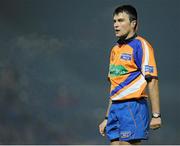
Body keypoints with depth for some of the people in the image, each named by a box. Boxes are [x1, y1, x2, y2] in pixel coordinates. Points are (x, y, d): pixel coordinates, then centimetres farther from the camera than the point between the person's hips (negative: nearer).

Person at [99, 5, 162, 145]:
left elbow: (152, 81, -13)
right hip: (116, 107, 8)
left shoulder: (140, 45, -7)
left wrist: (156, 115, -18)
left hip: (133, 106, -8)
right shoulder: (115, 49, 19)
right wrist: (107, 118, 22)